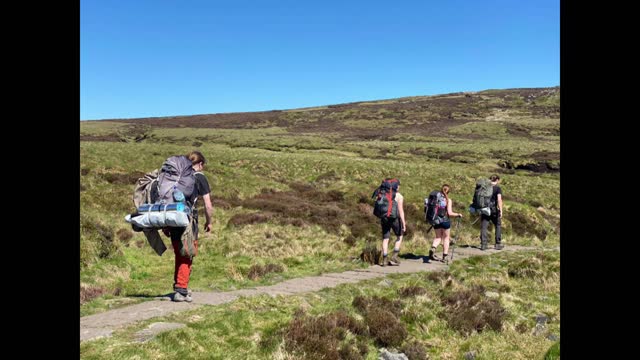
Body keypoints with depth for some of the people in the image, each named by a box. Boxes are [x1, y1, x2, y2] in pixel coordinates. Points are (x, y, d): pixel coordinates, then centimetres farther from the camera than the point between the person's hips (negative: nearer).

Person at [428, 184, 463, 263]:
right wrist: (458, 214, 0)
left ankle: (432, 249, -7)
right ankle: (444, 257, 16)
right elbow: (450, 213, -16)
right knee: (446, 238, 12)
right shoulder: (448, 200, -11)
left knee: (438, 237, 18)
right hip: (445, 220, -4)